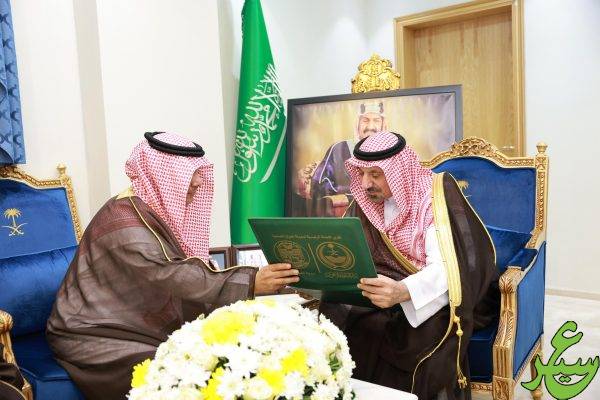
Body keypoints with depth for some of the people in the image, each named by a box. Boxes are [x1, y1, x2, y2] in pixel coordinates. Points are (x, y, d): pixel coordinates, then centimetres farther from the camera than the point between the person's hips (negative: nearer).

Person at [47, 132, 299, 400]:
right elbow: (171, 276, -33)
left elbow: (191, 270, 0)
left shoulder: (161, 212, 6)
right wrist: (249, 283, -37)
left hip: (140, 327, 8)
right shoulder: (125, 216, -21)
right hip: (96, 337, -7)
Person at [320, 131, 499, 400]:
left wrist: (401, 292, -45)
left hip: (443, 296, -4)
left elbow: (446, 270, -26)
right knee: (333, 314, -21)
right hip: (393, 286, 5)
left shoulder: (435, 196, -16)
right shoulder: (366, 203, 3)